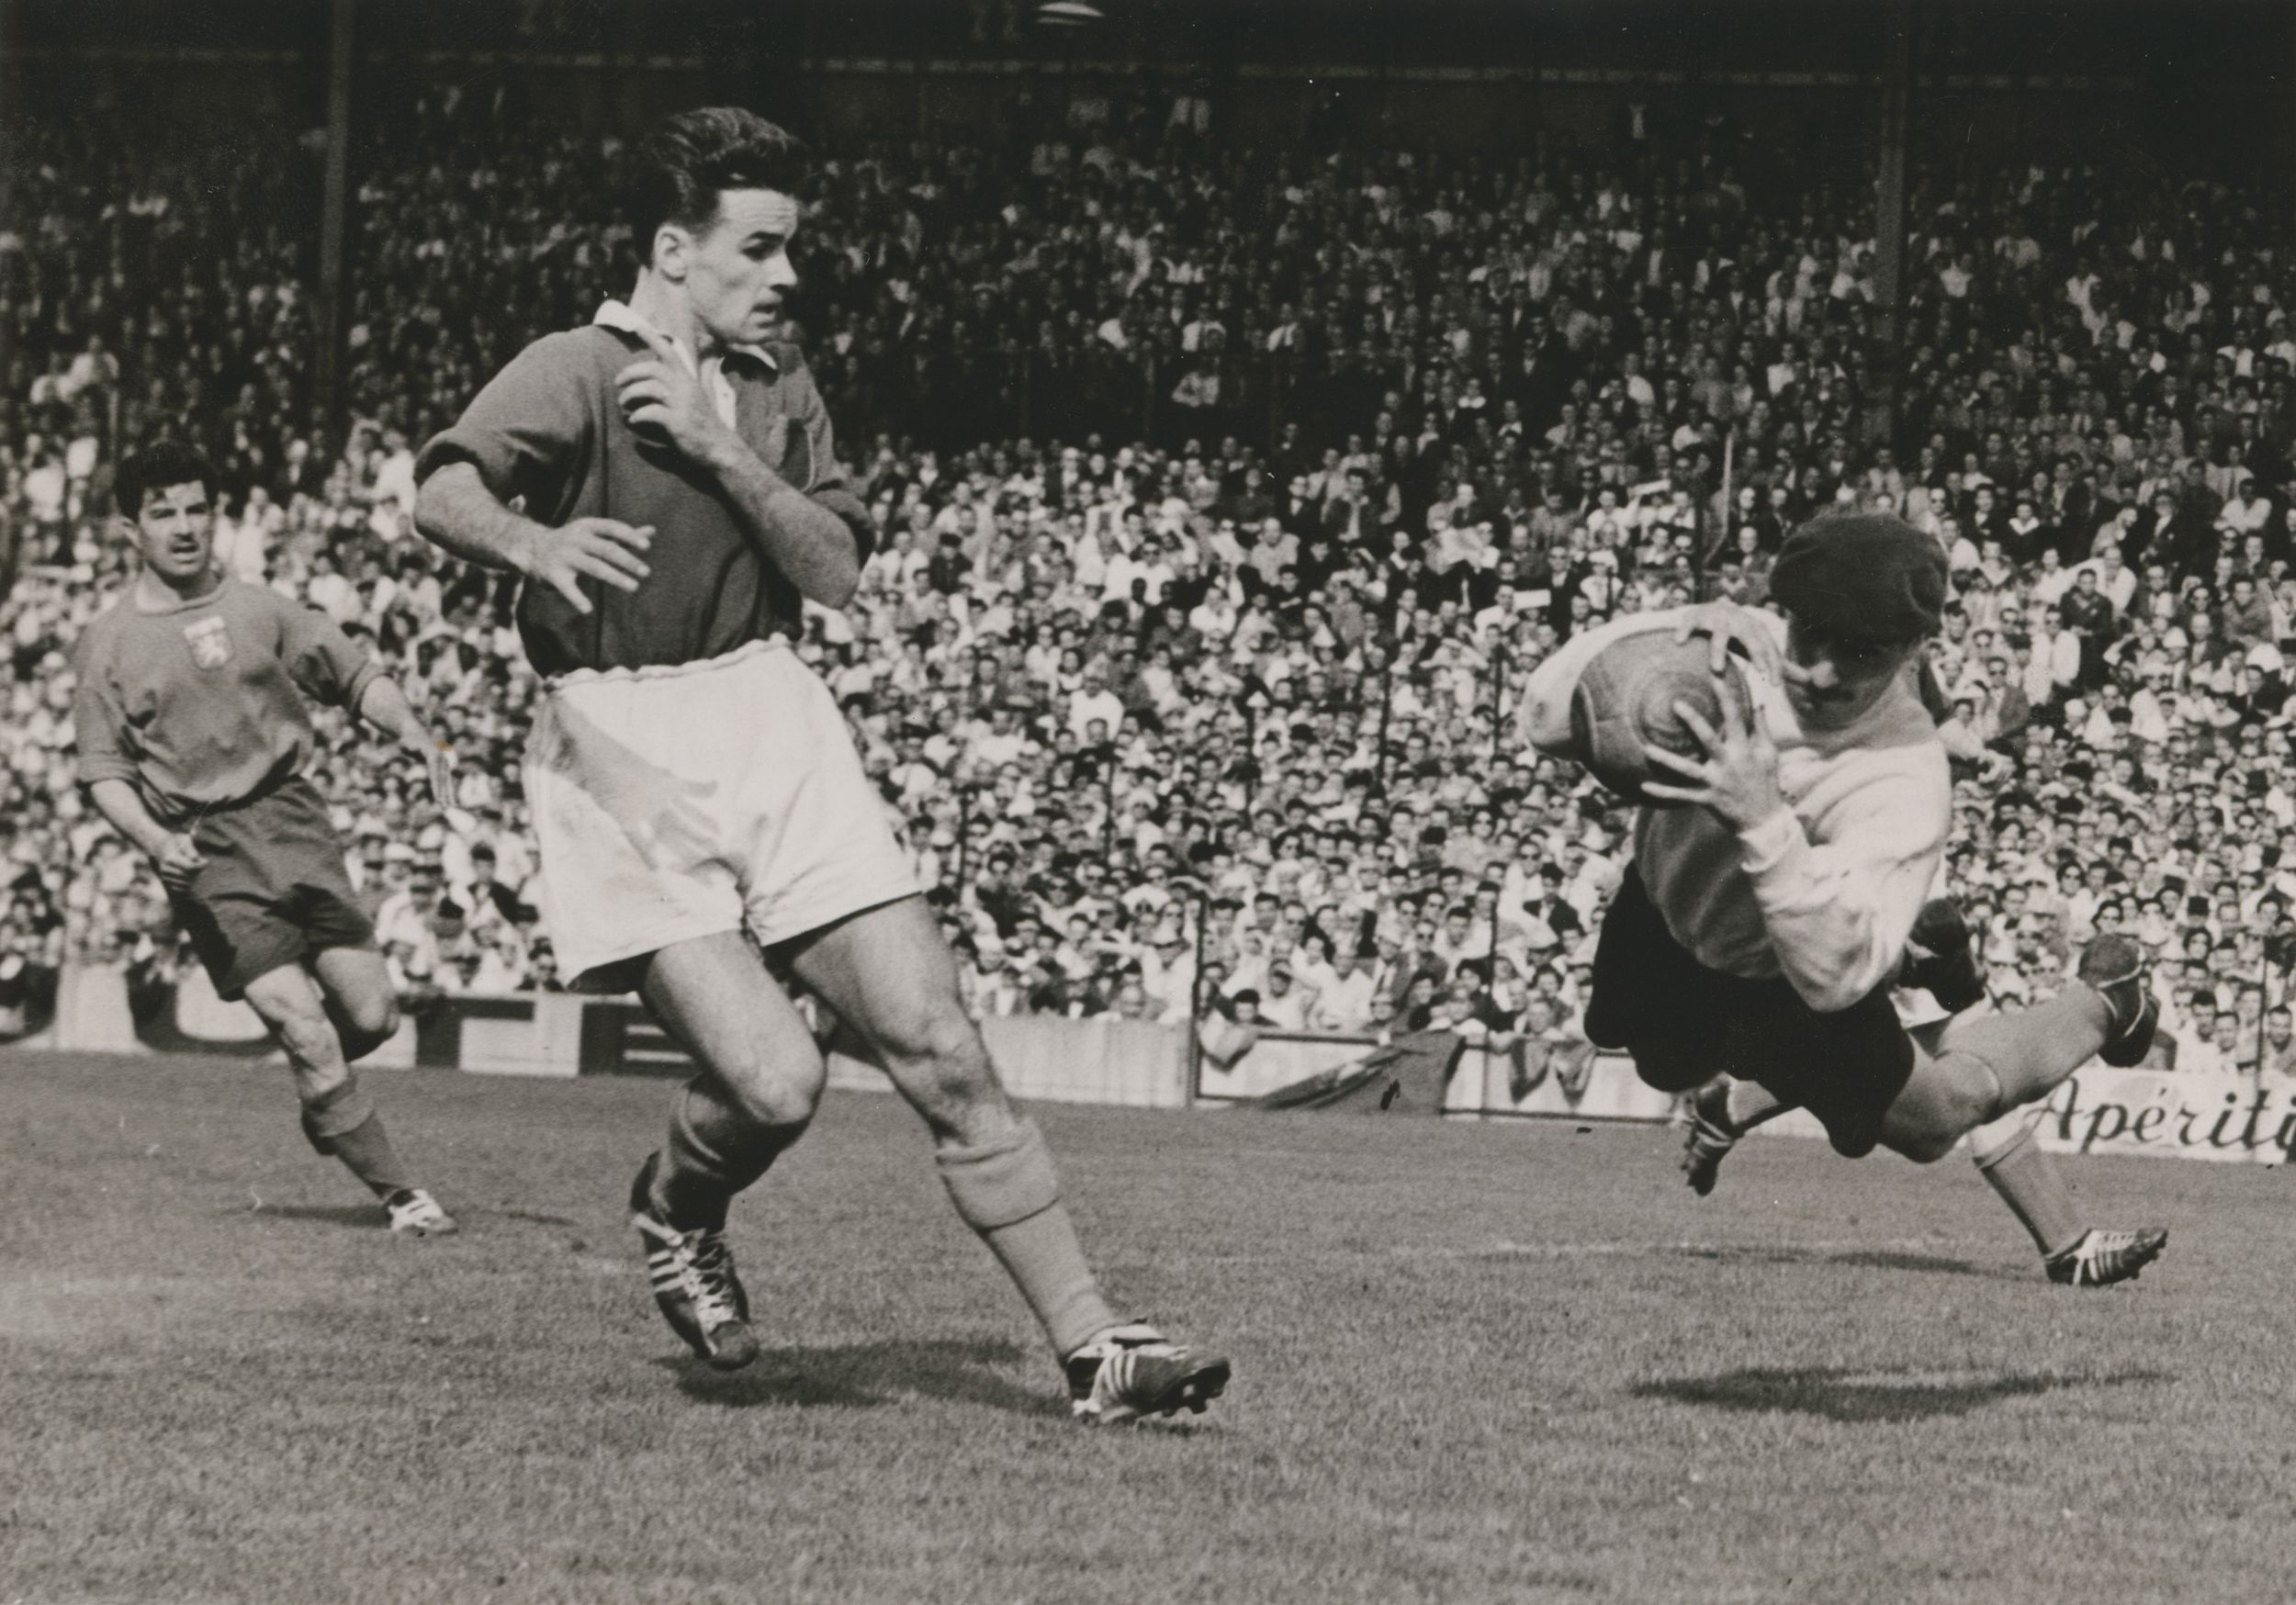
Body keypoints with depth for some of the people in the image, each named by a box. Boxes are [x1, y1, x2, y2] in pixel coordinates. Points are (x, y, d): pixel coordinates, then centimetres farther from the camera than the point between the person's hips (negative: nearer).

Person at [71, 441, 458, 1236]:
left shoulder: (259, 610, 9)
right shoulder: (107, 646, 4)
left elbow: (356, 676, 15)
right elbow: (104, 774, 3)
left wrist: (412, 732, -5)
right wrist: (154, 839, -15)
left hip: (290, 820, 3)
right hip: (207, 856, -3)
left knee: (372, 1013, -6)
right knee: (305, 1030, -13)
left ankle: (323, 1096, 30)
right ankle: (401, 1196, -2)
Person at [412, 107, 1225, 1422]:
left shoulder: (777, 385, 16)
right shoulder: (575, 372, -4)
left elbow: (837, 570, 6)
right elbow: (444, 492, -22)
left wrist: (723, 452, -9)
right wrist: (538, 543, -44)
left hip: (771, 722, 5)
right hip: (622, 748, -5)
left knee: (943, 1053, -3)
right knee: (773, 1080, -18)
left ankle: (1093, 1348, 2)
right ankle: (676, 1219, 17)